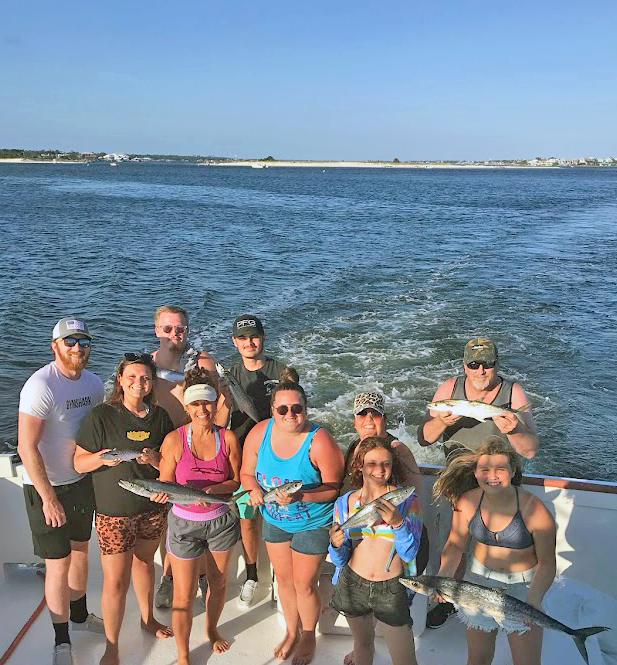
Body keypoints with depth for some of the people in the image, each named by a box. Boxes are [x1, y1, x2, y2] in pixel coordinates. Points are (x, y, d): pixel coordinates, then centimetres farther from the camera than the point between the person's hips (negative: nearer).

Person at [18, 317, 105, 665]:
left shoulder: (93, 383, 0)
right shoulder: (41, 385, -21)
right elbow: (27, 447, -23)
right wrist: (49, 499, -21)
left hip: (82, 480, 6)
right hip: (47, 488, -6)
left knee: (80, 552, 20)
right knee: (59, 564, 3)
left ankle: (80, 615, 42)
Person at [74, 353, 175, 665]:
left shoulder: (159, 416, 0)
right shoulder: (101, 416, -12)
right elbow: (79, 463, -9)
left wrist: (155, 459, -16)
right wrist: (102, 458, -28)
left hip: (152, 508, 4)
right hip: (114, 512, -4)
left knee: (144, 562, 23)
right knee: (115, 582, 1)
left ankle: (147, 619, 47)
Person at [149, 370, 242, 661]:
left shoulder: (228, 438, -7)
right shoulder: (174, 440, -13)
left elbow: (236, 481, -4)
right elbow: (165, 485, -10)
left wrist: (213, 490, -22)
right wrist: (163, 495, -33)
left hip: (221, 520, 3)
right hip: (184, 524, -2)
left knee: (219, 583, 21)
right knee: (184, 595, 5)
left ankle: (212, 629, 50)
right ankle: (182, 655, 28)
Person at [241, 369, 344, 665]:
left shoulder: (319, 441, -28)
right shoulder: (259, 433, -15)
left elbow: (332, 487, -21)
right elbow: (247, 472, -2)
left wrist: (301, 497, -35)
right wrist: (254, 490, -23)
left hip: (312, 523, -4)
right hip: (274, 520, 4)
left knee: (304, 585, 10)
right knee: (283, 579, 22)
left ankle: (308, 637, 40)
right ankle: (291, 632, 48)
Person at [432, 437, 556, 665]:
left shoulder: (534, 510, -23)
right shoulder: (468, 502, -13)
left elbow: (546, 563, -14)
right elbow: (455, 544, 0)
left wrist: (533, 601, -27)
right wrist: (444, 575, -17)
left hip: (522, 586, -3)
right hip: (479, 580, 3)